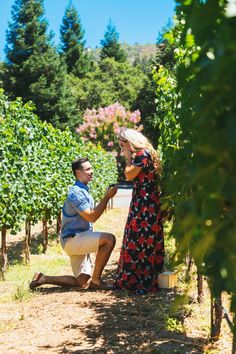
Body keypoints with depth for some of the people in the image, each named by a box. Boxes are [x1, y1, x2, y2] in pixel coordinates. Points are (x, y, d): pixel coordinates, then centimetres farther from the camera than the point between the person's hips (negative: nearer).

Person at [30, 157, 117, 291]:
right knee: (109, 239, -28)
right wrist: (107, 197, -20)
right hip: (73, 238, -10)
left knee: (82, 283, 9)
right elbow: (91, 217, -22)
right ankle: (96, 279, -17)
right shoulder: (76, 192, -15)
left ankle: (43, 278, 14)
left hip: (79, 240, 10)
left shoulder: (85, 191, 15)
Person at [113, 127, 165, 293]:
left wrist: (128, 158, -5)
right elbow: (133, 178, 16)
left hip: (145, 206, -10)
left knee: (140, 240, -6)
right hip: (142, 203, 10)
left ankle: (143, 282, -1)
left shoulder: (143, 154, -13)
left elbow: (129, 175, -14)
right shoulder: (143, 154, 17)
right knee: (143, 240, 12)